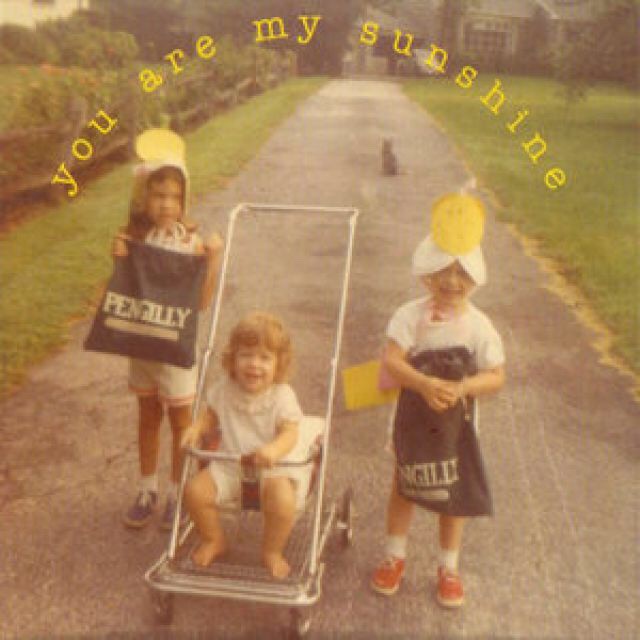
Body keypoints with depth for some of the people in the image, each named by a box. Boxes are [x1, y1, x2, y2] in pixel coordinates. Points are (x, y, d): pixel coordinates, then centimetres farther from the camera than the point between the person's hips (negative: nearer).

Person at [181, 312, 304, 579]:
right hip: (228, 466, 4)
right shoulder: (224, 389, -1)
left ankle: (272, 552, 2)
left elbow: (290, 433, -17)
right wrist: (196, 428, -9)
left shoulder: (282, 396, -11)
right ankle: (214, 540, 14)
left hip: (269, 469, -3)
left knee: (283, 501, -30)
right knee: (195, 490, -16)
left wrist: (274, 449, -38)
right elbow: (211, 415, 13)